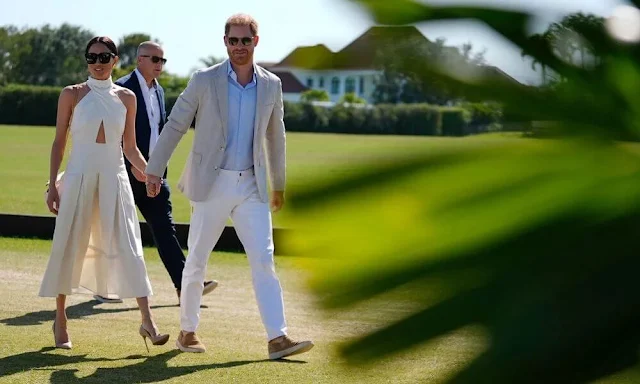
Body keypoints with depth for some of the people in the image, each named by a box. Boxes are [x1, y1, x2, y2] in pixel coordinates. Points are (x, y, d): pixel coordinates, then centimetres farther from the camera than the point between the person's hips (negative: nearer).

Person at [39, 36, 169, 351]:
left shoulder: (126, 98, 7)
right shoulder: (72, 95, 2)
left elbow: (130, 147, 11)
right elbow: (59, 142, 3)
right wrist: (52, 185, -2)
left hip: (114, 178, 1)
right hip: (79, 177, -1)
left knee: (128, 247, -5)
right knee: (69, 246, 4)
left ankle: (147, 320, -8)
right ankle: (60, 319, 19)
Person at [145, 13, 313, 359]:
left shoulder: (271, 85, 5)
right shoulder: (204, 81, -5)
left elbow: (275, 136, 16)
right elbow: (175, 126, 1)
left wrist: (279, 184, 21)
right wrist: (154, 170, 1)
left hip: (251, 186, 2)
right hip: (211, 184, -2)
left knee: (264, 260, -7)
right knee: (196, 262, 6)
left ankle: (277, 338, -10)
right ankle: (187, 332, 21)